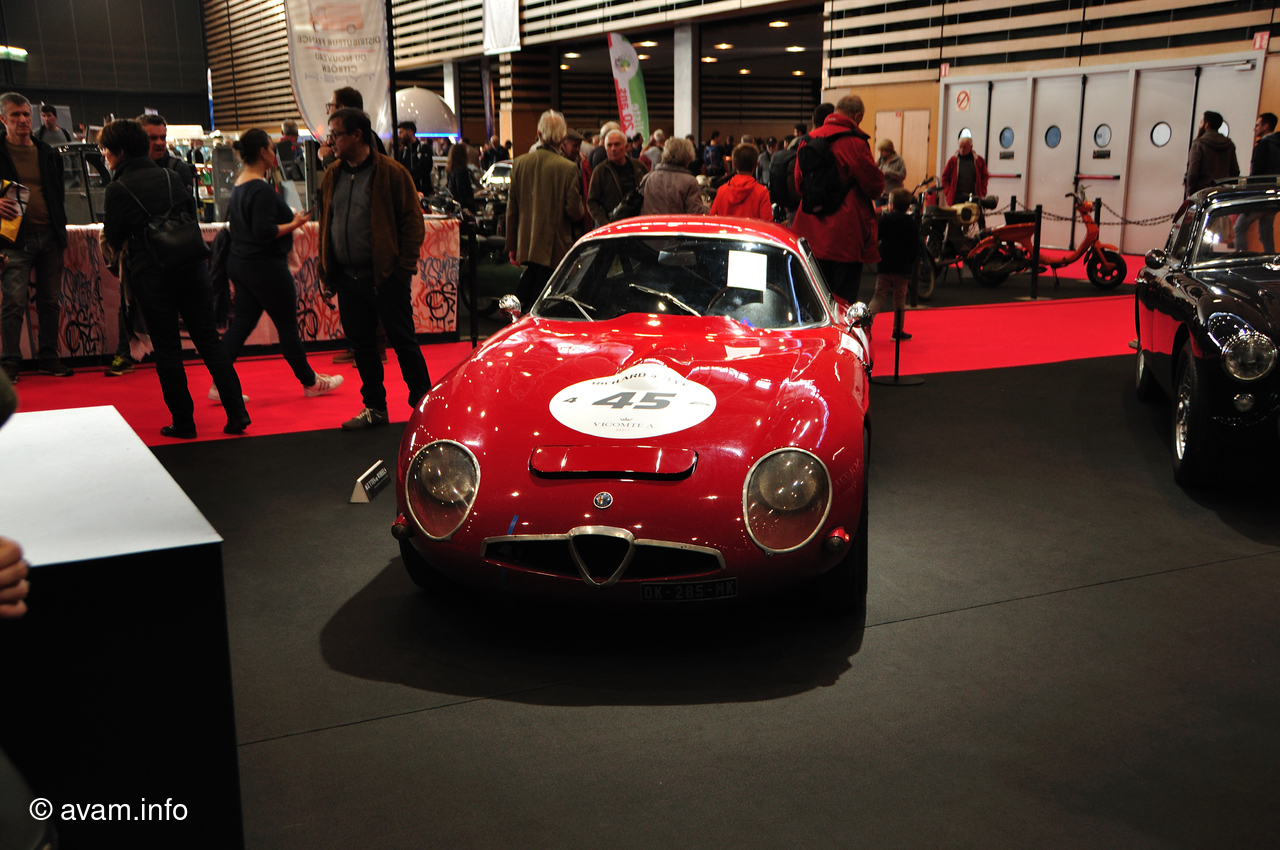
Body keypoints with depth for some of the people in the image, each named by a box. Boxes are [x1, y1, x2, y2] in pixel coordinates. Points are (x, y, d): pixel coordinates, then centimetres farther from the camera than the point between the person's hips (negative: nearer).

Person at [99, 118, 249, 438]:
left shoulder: (118, 189, -7)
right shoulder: (169, 176, 7)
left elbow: (113, 241, 0)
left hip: (152, 275, -4)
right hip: (192, 266, 4)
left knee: (167, 349, 5)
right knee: (209, 340, 7)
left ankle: (183, 422, 9)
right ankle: (237, 413, 2)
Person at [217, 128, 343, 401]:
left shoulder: (238, 186, 11)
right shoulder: (262, 190, -20)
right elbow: (264, 232, -26)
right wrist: (294, 224, -14)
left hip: (241, 264, 9)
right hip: (265, 266, -9)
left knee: (242, 323, 10)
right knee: (287, 325, 3)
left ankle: (220, 384, 6)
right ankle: (310, 383, 16)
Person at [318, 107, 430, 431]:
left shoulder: (390, 172, -7)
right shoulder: (332, 175, 11)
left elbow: (413, 221, -8)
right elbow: (325, 222, 18)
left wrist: (404, 267, -13)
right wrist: (327, 270, 11)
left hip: (385, 277, -6)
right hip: (347, 277, 6)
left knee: (403, 342, 1)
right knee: (362, 344, 12)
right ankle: (374, 408, 24)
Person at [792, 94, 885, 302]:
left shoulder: (808, 139, 7)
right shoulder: (854, 142, -14)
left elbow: (798, 182, 17)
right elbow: (874, 185, -9)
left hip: (812, 234, 6)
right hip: (845, 235, -6)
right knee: (845, 299, 0)